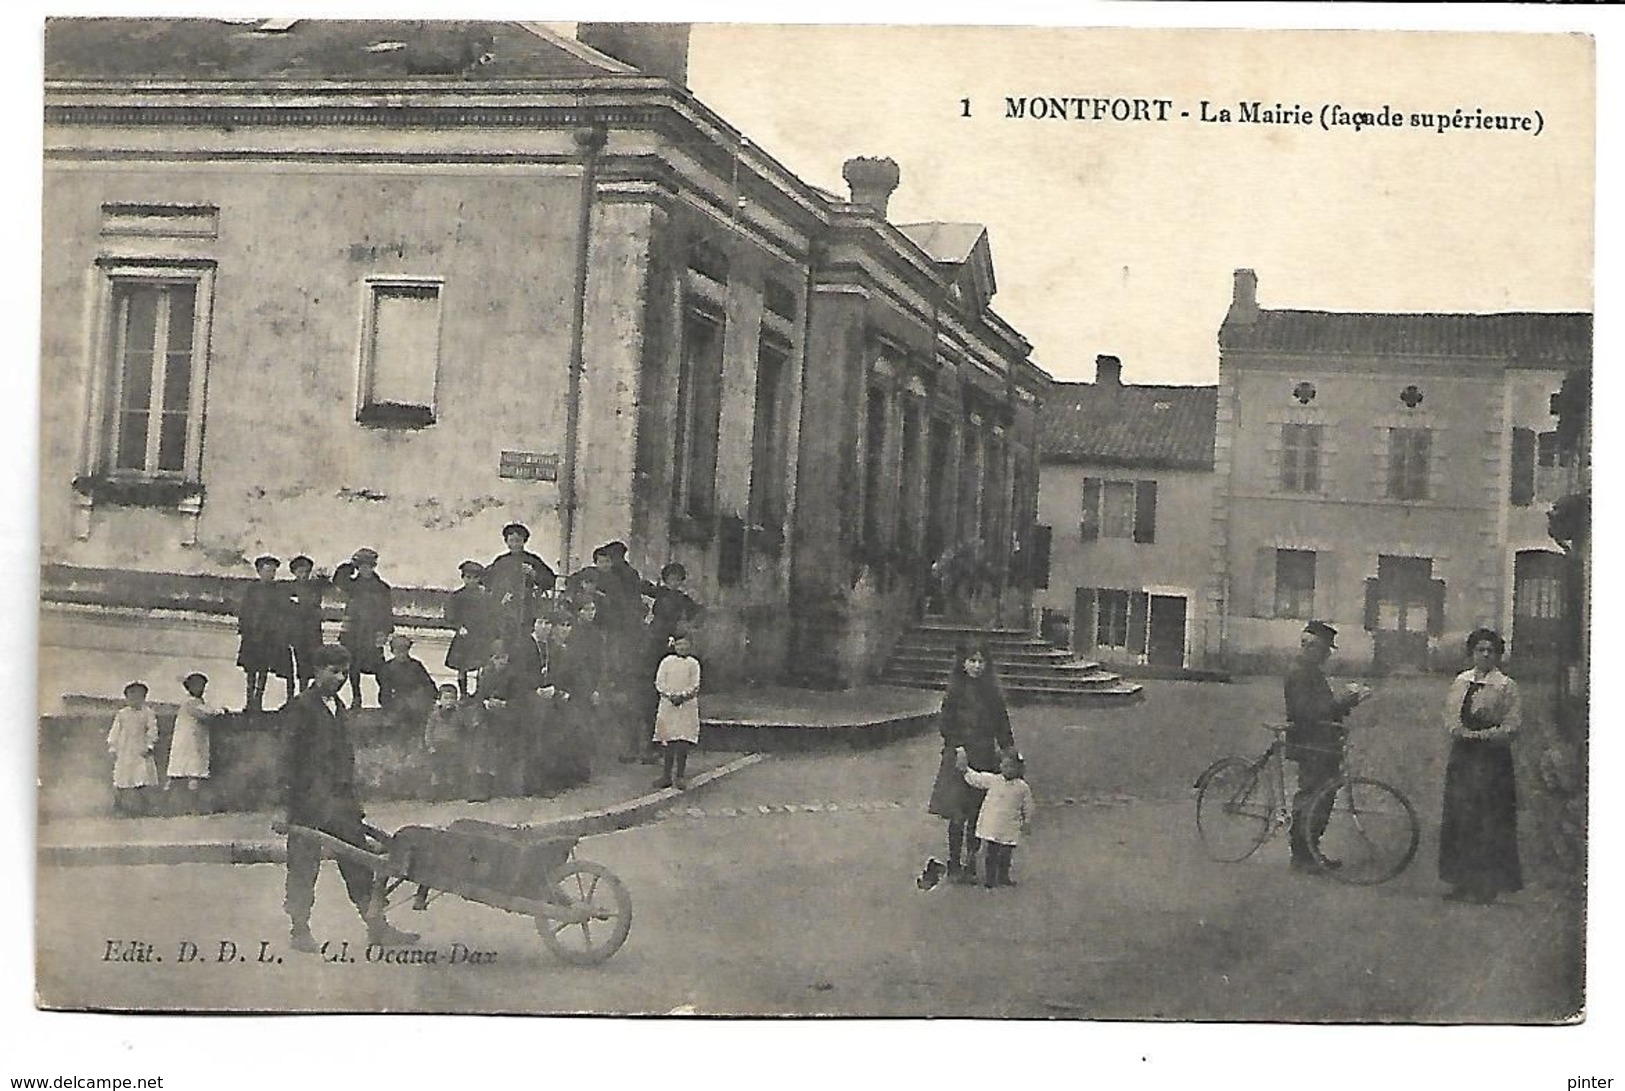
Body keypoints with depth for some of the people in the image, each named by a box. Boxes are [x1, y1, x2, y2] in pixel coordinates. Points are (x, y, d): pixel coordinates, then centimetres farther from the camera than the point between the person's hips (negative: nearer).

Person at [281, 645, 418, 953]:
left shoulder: (339, 708, 16)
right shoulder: (301, 707, -7)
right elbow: (290, 758, -10)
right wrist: (288, 806, -14)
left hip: (342, 799, 7)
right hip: (310, 798, -7)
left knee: (359, 864, 7)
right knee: (304, 866, 2)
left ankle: (377, 927, 11)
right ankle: (299, 931, 11)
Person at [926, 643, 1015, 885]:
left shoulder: (991, 692, 8)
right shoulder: (955, 691, -4)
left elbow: (1002, 727, 11)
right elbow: (945, 724, -6)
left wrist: (1010, 752, 3)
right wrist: (959, 747, -13)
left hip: (985, 759, 4)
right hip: (960, 757, -4)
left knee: (977, 815, 6)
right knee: (958, 816, -2)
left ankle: (970, 866, 15)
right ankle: (954, 867, 6)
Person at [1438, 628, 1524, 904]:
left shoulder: (1506, 687, -3)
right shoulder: (1460, 681, 12)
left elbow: (1513, 726, -8)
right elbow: (1450, 716, 12)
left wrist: (1480, 735, -15)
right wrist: (1458, 731, -8)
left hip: (1492, 757, -5)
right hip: (1462, 756, 5)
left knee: (1488, 821, -4)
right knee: (1457, 817, 5)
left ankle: (1486, 886, 2)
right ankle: (1462, 882, 12)